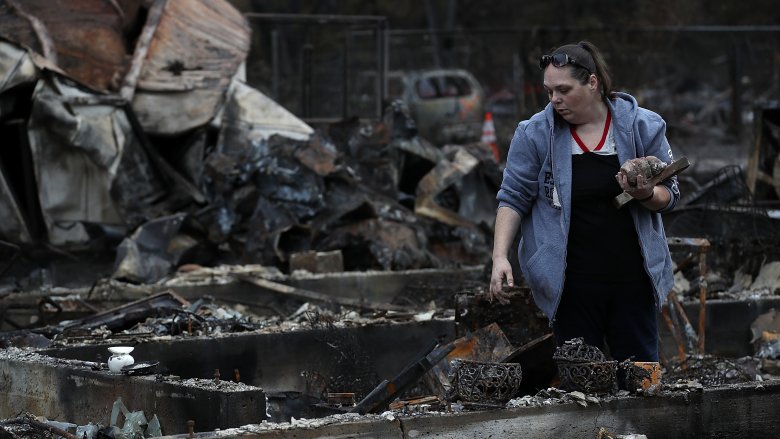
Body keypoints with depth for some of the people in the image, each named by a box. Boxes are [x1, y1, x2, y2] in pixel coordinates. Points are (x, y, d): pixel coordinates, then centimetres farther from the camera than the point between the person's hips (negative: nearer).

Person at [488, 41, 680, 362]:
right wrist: (500, 256, -13)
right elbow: (513, 198, 0)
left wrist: (646, 194, -18)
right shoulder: (535, 134, -4)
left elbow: (669, 195, 5)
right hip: (571, 282, -1)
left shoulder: (642, 126, -2)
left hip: (633, 276, 1)